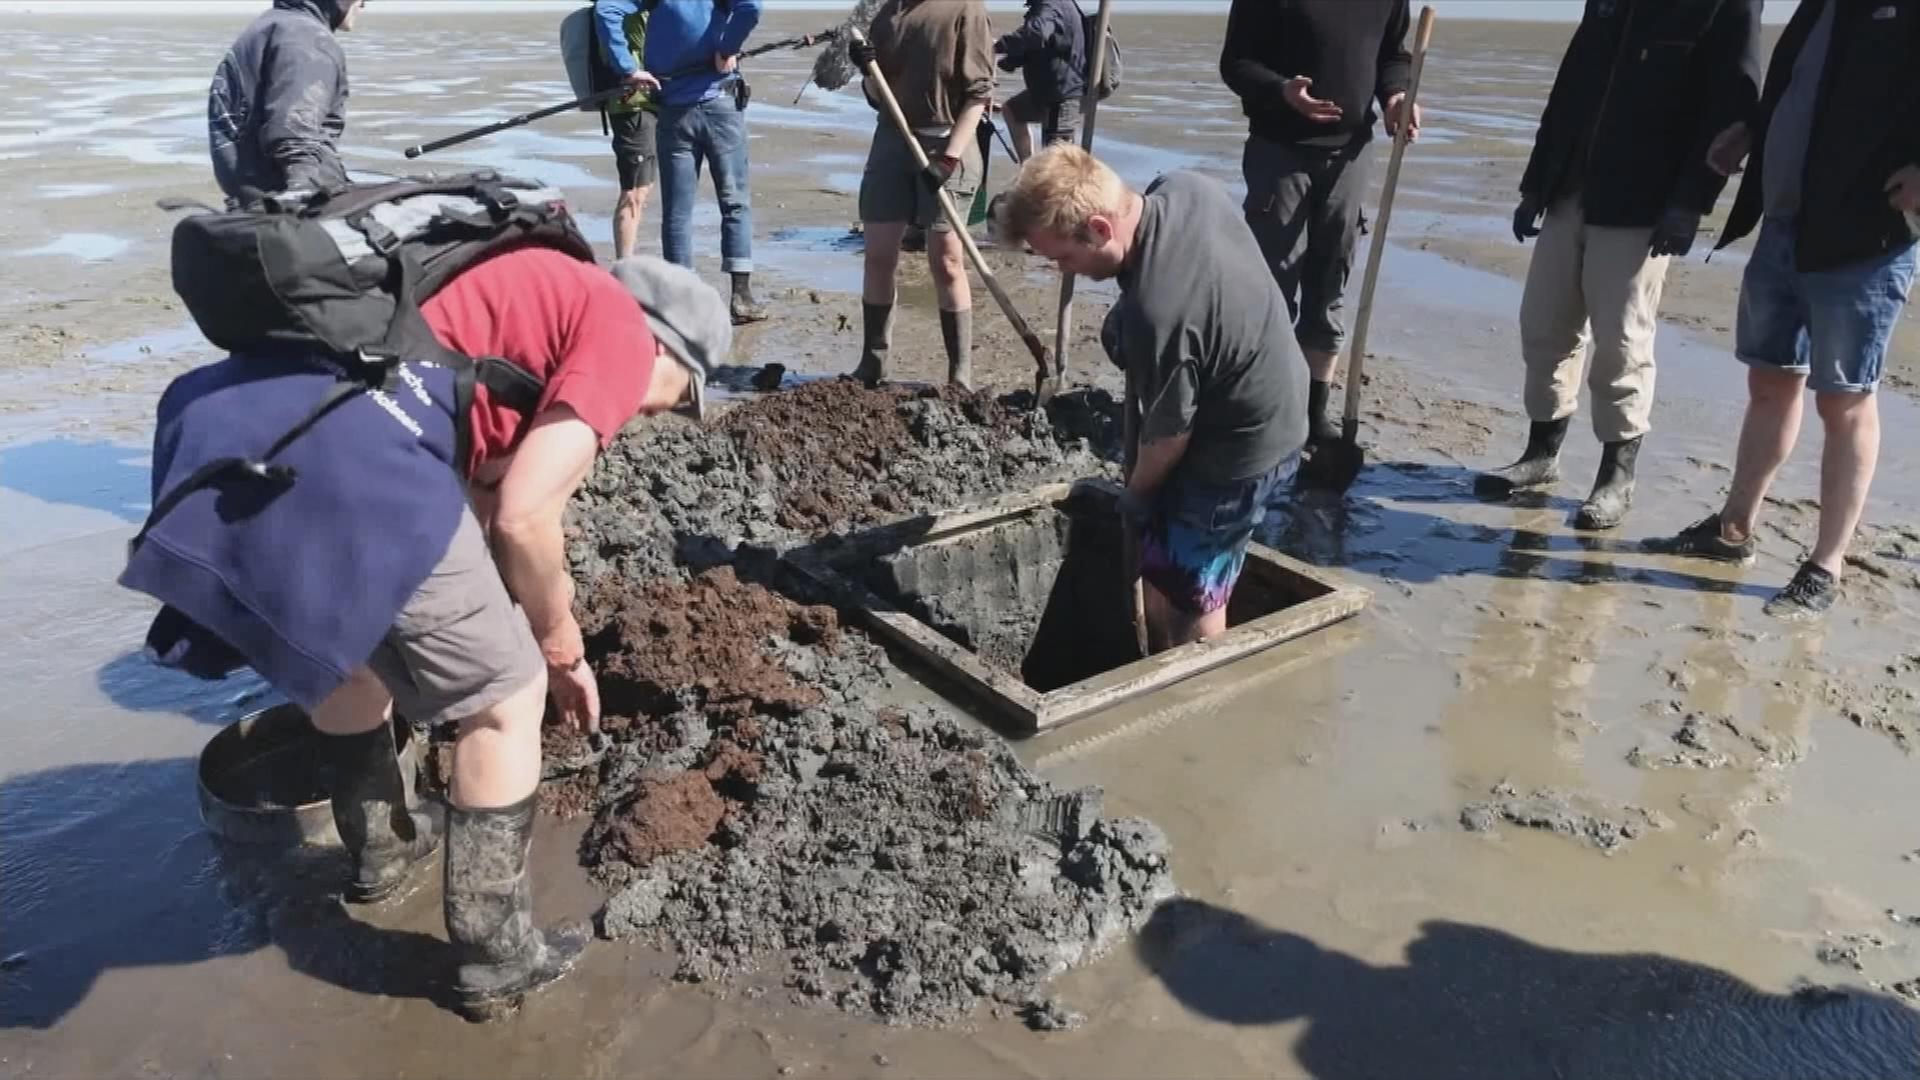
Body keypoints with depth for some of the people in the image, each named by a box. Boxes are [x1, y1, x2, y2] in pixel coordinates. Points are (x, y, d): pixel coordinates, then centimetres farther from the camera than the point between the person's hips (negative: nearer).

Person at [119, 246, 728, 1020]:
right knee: (506, 697, 9)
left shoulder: (524, 296, 32)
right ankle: (495, 958, 21)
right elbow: (522, 518, -3)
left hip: (232, 420, 9)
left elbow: (480, 495, 35)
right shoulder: (620, 334, 7)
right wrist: (558, 642, 15)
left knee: (345, 643, 33)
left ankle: (381, 844, 52)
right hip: (353, 451, -9)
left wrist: (529, 634, 42)